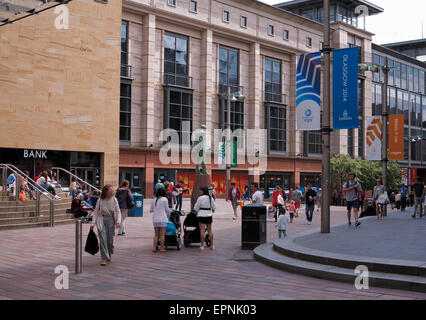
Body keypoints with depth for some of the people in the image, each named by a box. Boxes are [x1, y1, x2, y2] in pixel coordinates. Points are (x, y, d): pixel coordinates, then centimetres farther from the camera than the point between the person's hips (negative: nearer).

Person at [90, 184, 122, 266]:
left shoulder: (114, 200, -1)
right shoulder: (100, 200, -5)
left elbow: (118, 211, 3)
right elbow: (95, 212, 1)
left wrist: (118, 221, -12)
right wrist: (93, 223, -4)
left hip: (110, 220, 2)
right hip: (101, 220, -2)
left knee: (110, 239, 6)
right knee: (103, 239, -9)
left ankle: (109, 255, 33)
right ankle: (104, 258, -3)